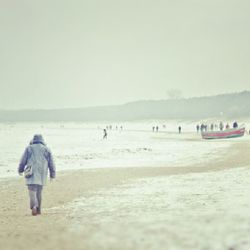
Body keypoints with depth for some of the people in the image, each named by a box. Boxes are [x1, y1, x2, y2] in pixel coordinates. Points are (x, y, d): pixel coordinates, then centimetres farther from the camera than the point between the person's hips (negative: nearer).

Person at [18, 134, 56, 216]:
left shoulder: (29, 148, 4)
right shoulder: (46, 150, 9)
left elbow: (23, 161, 8)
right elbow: (51, 164, 11)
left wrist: (20, 170, 24)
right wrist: (52, 175, 19)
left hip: (31, 175, -3)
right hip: (42, 175, 3)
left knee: (32, 191, -8)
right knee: (39, 192, 14)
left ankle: (34, 206, -28)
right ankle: (38, 209, 17)